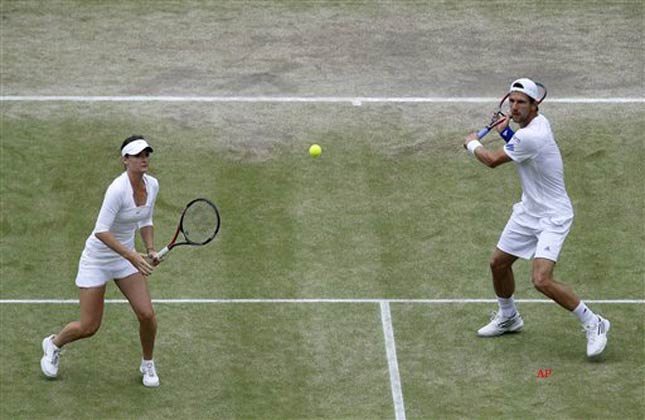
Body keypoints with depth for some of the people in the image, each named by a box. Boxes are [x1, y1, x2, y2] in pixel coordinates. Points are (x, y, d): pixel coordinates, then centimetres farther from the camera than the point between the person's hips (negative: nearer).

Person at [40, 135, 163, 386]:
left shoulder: (152, 185, -5)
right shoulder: (118, 189, -29)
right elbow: (101, 231, -32)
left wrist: (150, 250, -3)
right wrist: (131, 256, -36)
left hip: (125, 257, 6)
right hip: (97, 259, -6)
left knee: (147, 314, -7)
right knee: (88, 327, 1)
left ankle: (147, 365, 20)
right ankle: (53, 344, 34)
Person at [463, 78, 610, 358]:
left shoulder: (530, 137, -28)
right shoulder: (538, 122, 1)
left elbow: (493, 161, -13)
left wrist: (472, 144, 7)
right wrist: (507, 133, 5)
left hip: (552, 217, -10)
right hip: (528, 211, 10)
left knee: (541, 280, -23)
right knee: (498, 263, 18)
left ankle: (593, 324, -8)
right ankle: (508, 317, 44)